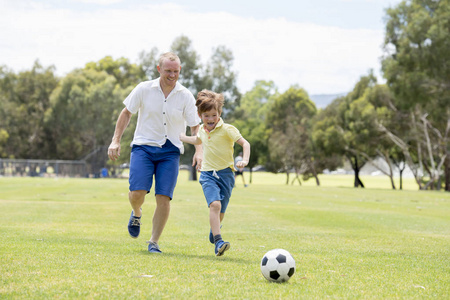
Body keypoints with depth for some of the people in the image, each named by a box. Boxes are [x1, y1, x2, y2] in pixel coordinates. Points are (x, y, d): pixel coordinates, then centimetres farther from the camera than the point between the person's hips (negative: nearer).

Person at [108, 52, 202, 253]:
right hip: (143, 146, -1)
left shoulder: (186, 96, -1)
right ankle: (136, 213, 20)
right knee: (137, 192, -17)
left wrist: (198, 151, -9)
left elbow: (195, 126, 5)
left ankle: (154, 242, 5)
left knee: (164, 197, -10)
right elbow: (127, 113, 8)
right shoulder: (144, 89, -3)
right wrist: (116, 140, 2)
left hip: (170, 151, 1)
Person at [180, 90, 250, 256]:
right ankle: (218, 242, -29)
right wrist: (180, 137, 42)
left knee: (221, 210, 6)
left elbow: (245, 143, -10)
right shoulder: (202, 130, 10)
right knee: (214, 204, -22)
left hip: (225, 173, -2)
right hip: (208, 174, 2)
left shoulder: (227, 129, -8)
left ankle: (214, 229, 42)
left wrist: (245, 160, -26)